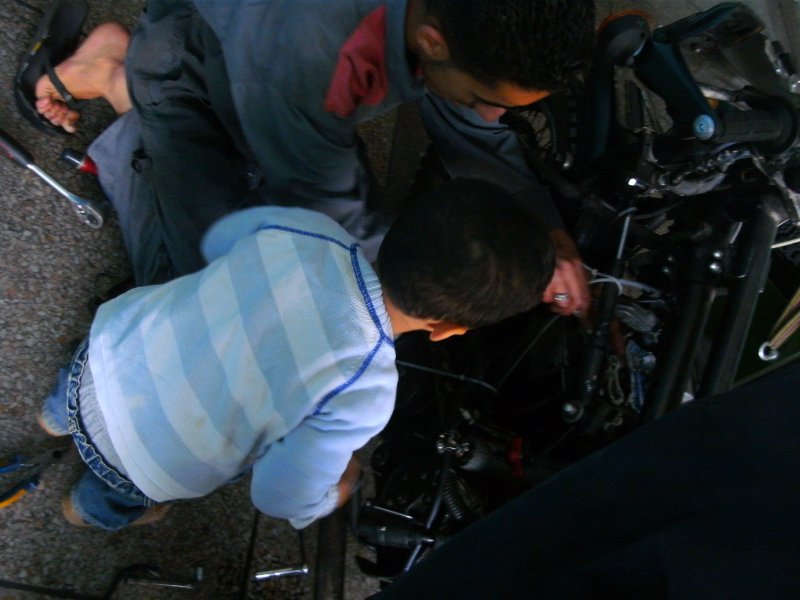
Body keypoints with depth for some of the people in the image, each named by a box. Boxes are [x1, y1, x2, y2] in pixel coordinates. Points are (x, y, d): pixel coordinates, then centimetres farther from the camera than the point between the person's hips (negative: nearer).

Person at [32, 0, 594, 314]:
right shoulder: (300, 59, -46)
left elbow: (474, 131, -8)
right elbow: (329, 216, -30)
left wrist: (548, 232, -16)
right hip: (193, 66, -6)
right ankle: (117, 77, 7)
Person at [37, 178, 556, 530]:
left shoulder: (302, 227, -20)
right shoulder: (366, 392, -31)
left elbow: (216, 239, 2)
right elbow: (280, 496, -18)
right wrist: (333, 496, 3)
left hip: (103, 350, 4)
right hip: (140, 464, -3)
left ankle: (62, 415, 67)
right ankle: (102, 507, 58)